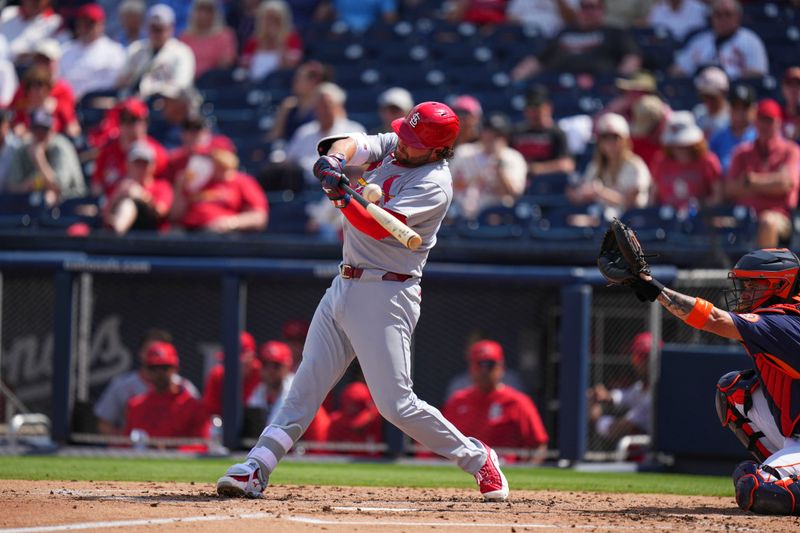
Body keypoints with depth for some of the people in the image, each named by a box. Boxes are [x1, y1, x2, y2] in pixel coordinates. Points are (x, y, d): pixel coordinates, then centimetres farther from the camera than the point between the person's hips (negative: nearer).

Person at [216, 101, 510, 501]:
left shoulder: (434, 183, -16)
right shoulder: (392, 147, 8)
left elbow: (380, 227, -26)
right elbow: (353, 144, -4)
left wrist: (342, 198, -41)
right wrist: (335, 157, -26)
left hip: (384, 295, -8)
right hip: (344, 287, 8)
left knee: (396, 404, -8)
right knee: (305, 387, 4)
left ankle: (477, 458, 7)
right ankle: (255, 470, 2)